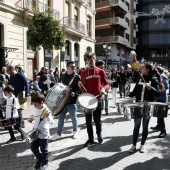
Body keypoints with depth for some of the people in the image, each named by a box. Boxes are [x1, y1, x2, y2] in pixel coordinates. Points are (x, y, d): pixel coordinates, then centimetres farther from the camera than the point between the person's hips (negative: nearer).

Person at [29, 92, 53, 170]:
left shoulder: (46, 110, -22)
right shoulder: (36, 109, 0)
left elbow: (51, 122, -28)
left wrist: (48, 116, -45)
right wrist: (32, 119, 2)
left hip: (43, 134, -7)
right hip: (36, 132, 7)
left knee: (43, 150, 8)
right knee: (33, 147, 16)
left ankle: (44, 163, 31)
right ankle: (39, 159, 40)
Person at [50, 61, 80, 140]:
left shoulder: (77, 77, -5)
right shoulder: (63, 76, 9)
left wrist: (75, 93, -24)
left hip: (72, 101, -4)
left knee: (73, 117, 9)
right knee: (60, 117, 8)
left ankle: (75, 131, 30)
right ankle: (59, 133, 19)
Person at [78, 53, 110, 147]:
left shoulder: (100, 71, 1)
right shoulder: (83, 73, 5)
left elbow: (107, 84, 2)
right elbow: (83, 88, 7)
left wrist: (104, 88, -19)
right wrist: (80, 86, -15)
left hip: (97, 99, -1)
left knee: (97, 119, 9)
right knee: (88, 120, 7)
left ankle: (99, 133, 38)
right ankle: (90, 139, 23)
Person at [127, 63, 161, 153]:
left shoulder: (153, 80, -4)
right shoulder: (140, 79, 10)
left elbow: (157, 93, -11)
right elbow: (135, 91, 11)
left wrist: (150, 88, -27)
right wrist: (129, 95, -7)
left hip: (148, 107, -3)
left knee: (145, 126, 8)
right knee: (136, 126, 6)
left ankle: (142, 145, 22)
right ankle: (134, 145, 15)